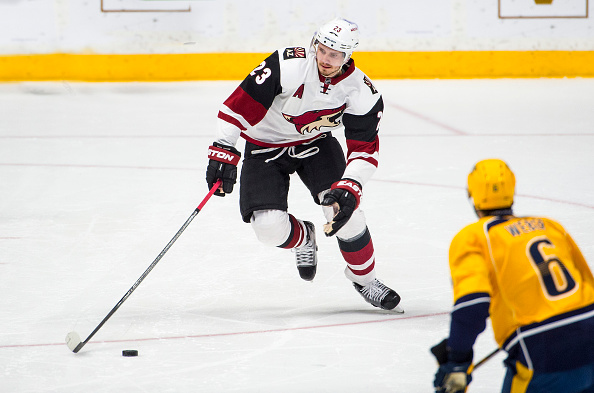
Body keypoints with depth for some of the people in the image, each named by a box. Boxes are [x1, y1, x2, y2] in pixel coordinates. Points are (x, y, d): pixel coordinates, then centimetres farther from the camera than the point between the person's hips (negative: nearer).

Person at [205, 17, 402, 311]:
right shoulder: (290, 65, -30)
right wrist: (224, 150, -29)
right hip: (265, 146, -2)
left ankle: (364, 279, 7)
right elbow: (241, 102, -27)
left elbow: (365, 149, -15)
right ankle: (303, 238, 24)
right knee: (270, 227, -16)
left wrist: (349, 188, -30)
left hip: (315, 143, 2)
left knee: (342, 206, -19)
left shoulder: (362, 93, -18)